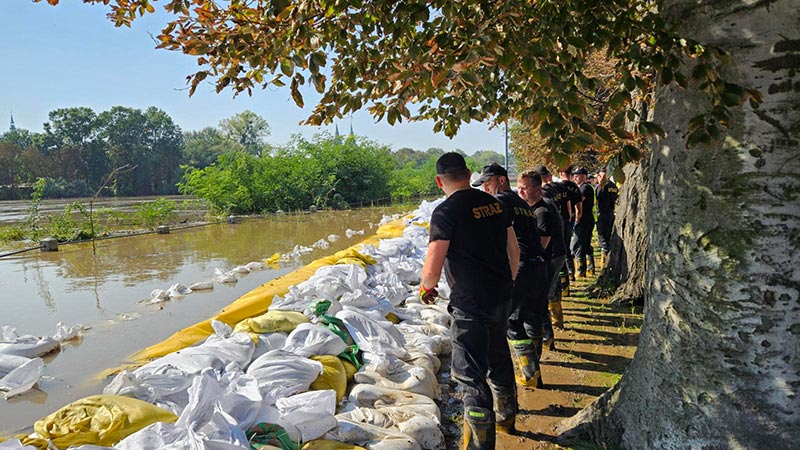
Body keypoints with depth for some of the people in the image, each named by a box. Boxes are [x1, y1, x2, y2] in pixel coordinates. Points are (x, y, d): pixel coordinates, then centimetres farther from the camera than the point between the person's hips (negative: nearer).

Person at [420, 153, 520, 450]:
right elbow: (514, 250, 13)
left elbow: (432, 270, -20)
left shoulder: (446, 212, -17)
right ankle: (507, 414, 47)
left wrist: (426, 287, 3)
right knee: (498, 356, 26)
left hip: (471, 305, -8)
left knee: (470, 374, 3)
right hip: (502, 298, 8)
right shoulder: (494, 203, 4)